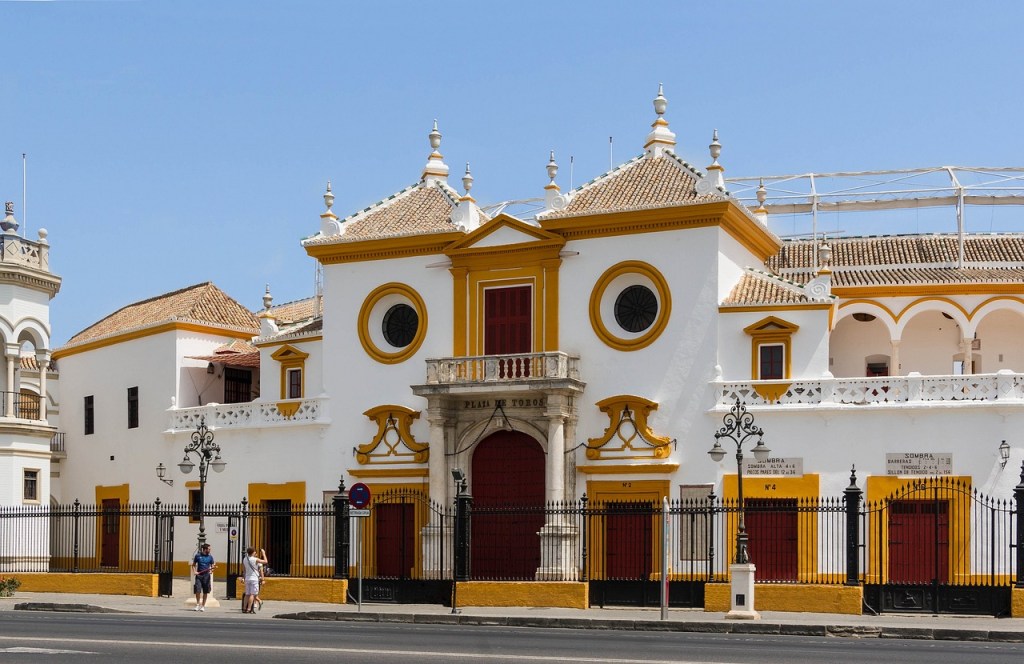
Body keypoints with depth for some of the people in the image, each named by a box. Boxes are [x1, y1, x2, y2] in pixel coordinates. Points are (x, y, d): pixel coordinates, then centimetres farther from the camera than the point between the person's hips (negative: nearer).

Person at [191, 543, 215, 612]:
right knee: (198, 590, -9)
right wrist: (194, 571, -2)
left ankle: (203, 606, 13)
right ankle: (198, 604, 9)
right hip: (199, 575, -1)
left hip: (206, 576, 1)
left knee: (205, 592, 2)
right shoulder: (198, 556, 4)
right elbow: (193, 565, 14)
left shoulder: (210, 557, 6)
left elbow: (212, 566, 9)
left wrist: (213, 568, -14)